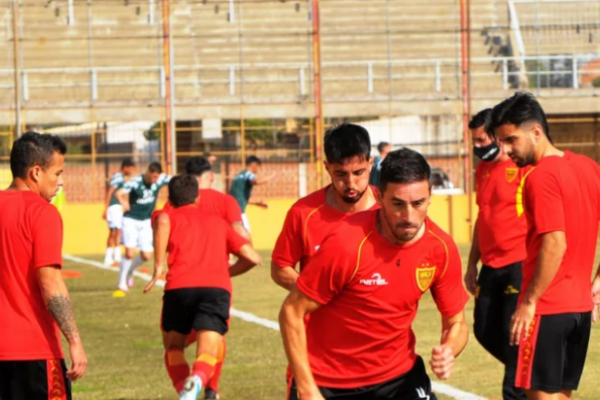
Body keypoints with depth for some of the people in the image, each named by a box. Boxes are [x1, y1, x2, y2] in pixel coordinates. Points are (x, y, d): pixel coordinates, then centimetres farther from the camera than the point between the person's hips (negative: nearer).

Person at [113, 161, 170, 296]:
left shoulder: (161, 179, -12)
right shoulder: (135, 182, -25)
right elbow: (119, 193, -40)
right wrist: (122, 201, -60)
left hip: (146, 222, 5)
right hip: (131, 220, -5)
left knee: (146, 256, 2)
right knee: (130, 253, -17)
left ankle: (129, 272, 33)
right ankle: (122, 285, -3)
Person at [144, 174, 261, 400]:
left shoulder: (169, 216, 21)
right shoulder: (218, 223, 30)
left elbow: (162, 221, -6)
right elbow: (252, 258, 23)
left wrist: (158, 266, -4)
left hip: (181, 286, -1)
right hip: (218, 288, 1)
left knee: (173, 347, 23)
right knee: (207, 354, -8)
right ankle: (195, 382, -43)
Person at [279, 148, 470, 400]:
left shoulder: (441, 248, -12)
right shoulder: (346, 244, -25)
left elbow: (456, 323, 1)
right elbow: (291, 313, -17)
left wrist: (448, 351, -23)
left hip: (398, 373, 3)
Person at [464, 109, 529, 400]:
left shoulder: (524, 166, -11)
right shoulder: (483, 169, 13)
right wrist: (472, 264, 20)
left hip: (520, 265, -8)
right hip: (491, 266, 8)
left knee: (514, 332, -8)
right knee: (486, 332, 10)